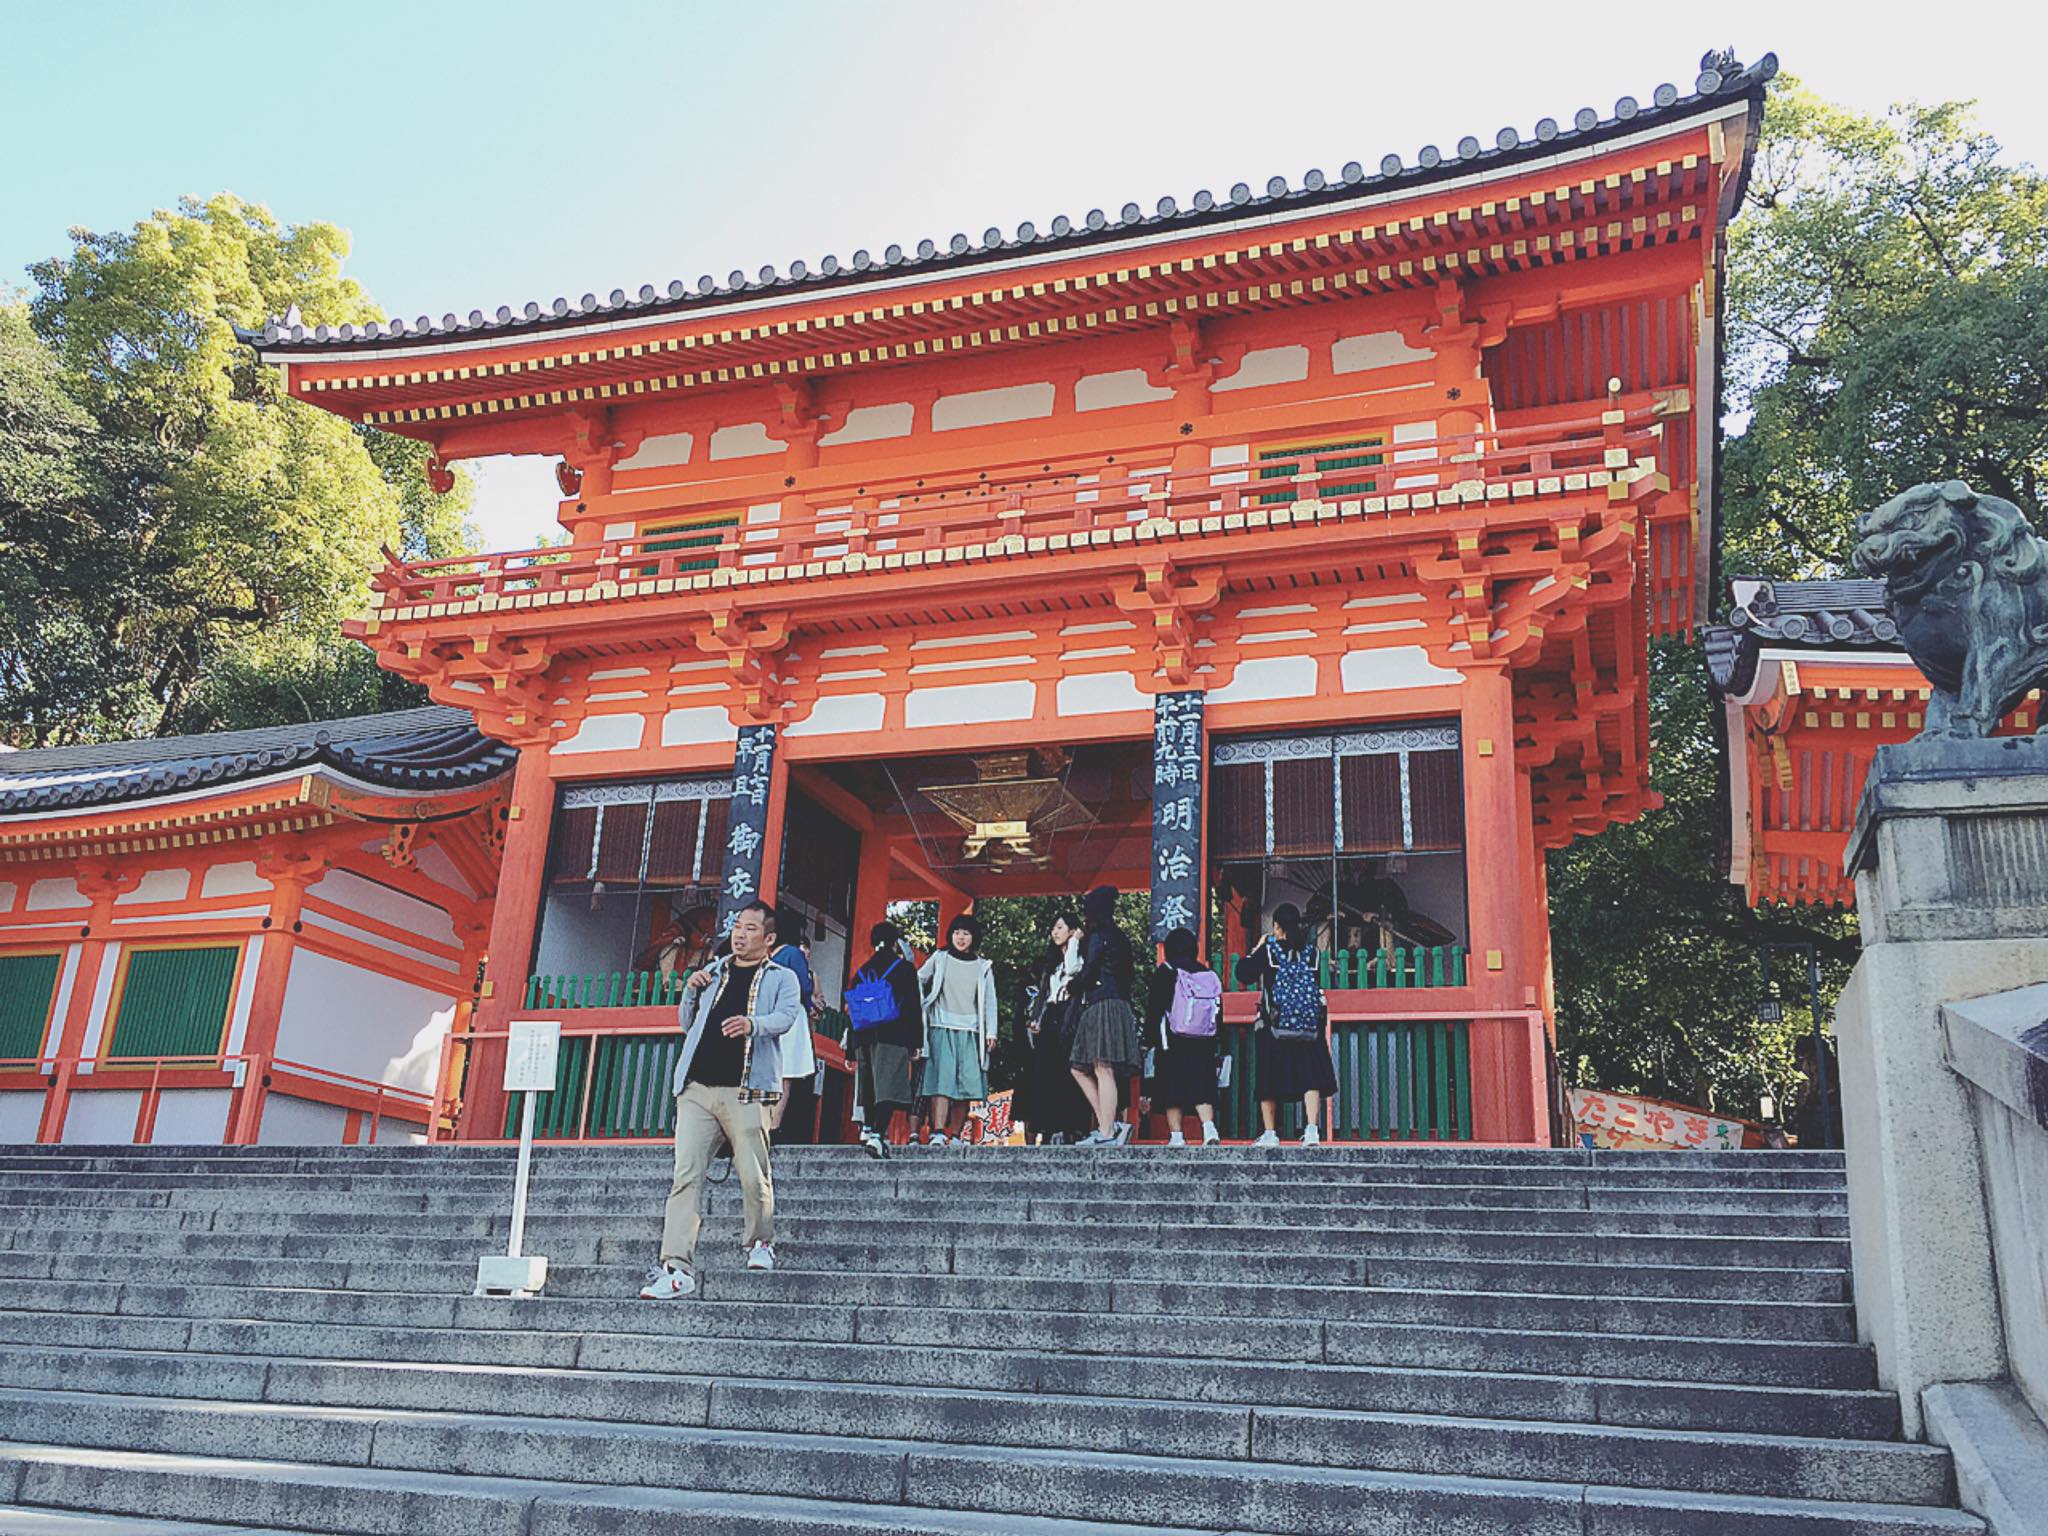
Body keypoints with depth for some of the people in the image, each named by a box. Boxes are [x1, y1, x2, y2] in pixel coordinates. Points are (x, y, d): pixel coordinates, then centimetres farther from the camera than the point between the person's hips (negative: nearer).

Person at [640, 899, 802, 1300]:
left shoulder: (781, 978, 12)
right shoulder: (712, 974, 24)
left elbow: (786, 1017, -8)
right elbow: (687, 1025, 28)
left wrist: (753, 1024, -29)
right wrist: (691, 992, 9)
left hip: (745, 1092, -3)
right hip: (697, 1089, 3)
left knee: (754, 1177, -5)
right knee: (685, 1176, -6)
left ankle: (760, 1243, 22)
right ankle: (677, 1268, -9)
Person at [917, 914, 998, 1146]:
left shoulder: (983, 966, 14)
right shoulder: (939, 958, 11)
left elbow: (989, 1001, 12)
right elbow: (918, 981, 16)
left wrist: (991, 1032, 4)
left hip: (970, 1031, 2)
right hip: (942, 1028, -2)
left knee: (967, 1083, -4)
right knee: (942, 1078, -14)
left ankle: (956, 1134, 3)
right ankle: (938, 1133, -22)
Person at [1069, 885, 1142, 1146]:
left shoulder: (1097, 937, -5)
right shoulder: (1118, 937, 21)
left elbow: (1088, 973, -10)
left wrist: (1074, 987, 11)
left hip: (1104, 1006, -9)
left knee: (1103, 1069, -12)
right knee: (1079, 1068, 9)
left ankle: (1107, 1133, -14)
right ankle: (1109, 1125, 2)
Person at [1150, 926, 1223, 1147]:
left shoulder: (1165, 972, -3)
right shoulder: (1209, 974, 9)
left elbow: (1156, 1009, -5)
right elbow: (1219, 1014, 11)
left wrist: (1153, 1039, 1)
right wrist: (1214, 1044, 16)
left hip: (1173, 1043, -4)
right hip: (1204, 1044, 4)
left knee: (1172, 1088, 2)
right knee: (1201, 1087, 6)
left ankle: (1176, 1135, -2)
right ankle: (1209, 1127, -11)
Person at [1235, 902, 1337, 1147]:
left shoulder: (1268, 949, -5)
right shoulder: (1311, 950, 5)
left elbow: (1243, 975, -3)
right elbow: (1319, 985, 11)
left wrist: (1257, 948, 6)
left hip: (1274, 1024, -2)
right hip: (1310, 1024, 2)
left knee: (1269, 1081, 6)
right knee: (1310, 1078, 2)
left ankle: (1270, 1133, 9)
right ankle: (1312, 1130, -9)